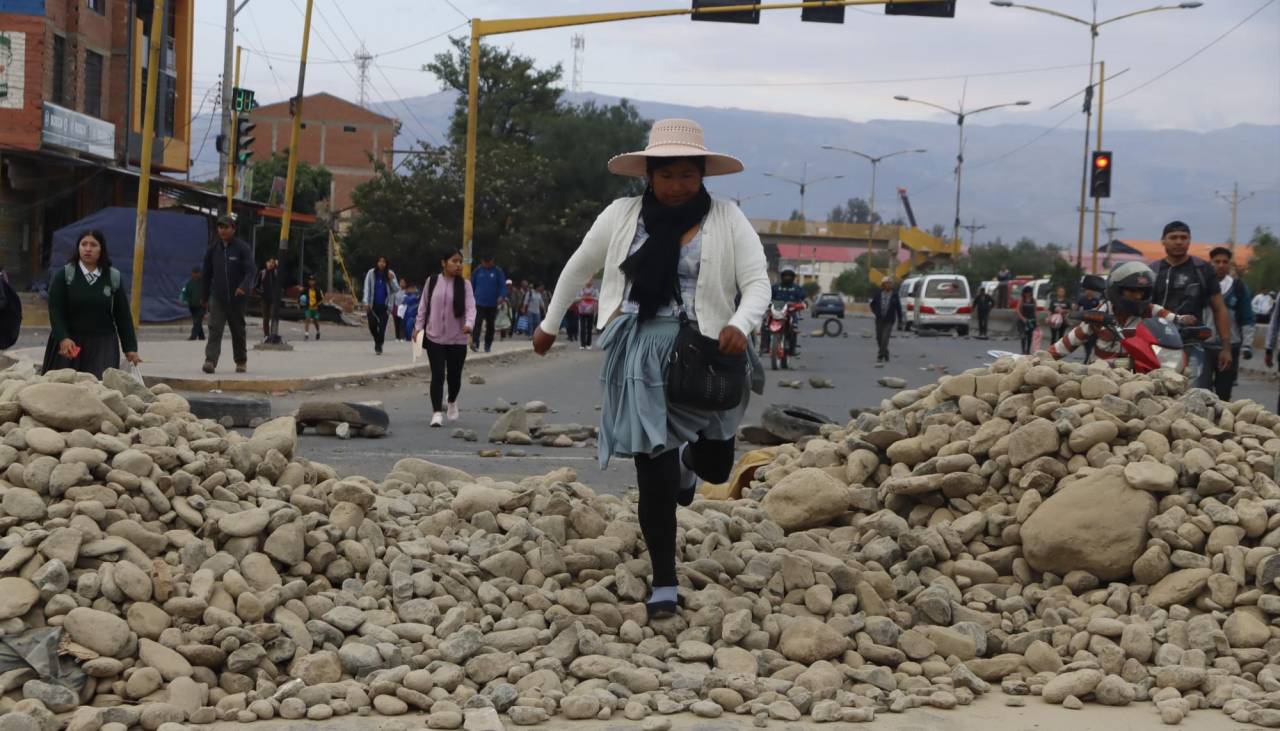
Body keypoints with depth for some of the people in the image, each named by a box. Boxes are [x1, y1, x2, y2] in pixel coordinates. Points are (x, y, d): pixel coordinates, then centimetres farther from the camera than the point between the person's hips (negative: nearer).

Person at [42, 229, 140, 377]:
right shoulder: (64, 275, 1)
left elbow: (123, 315, 10)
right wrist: (63, 338, -19)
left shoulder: (114, 277, 6)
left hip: (103, 345, 1)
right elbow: (55, 311, -5)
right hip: (69, 342, 0)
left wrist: (130, 348, 7)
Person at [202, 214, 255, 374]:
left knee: (238, 330, 11)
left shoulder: (242, 248, -5)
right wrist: (206, 298, 15)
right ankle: (210, 360, -24)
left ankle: (241, 361, 27)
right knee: (215, 329, -14)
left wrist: (244, 286, -33)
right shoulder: (213, 249, 6)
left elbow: (251, 270, -14)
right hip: (217, 297, 2)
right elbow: (206, 275, 14)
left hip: (237, 298, -2)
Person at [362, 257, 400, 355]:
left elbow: (397, 289, 2)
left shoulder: (390, 274, 0)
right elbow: (367, 288, -2)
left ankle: (379, 347, 7)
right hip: (373, 305, 0)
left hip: (385, 305, 0)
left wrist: (391, 280, -16)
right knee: (372, 326, -1)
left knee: (382, 327, -5)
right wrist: (366, 302, -9)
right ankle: (377, 340, 29)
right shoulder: (371, 273, -2)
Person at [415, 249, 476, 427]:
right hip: (434, 338, 0)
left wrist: (469, 324, -30)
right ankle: (437, 412, -6)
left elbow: (470, 307, -12)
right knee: (437, 375, -7)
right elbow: (424, 306, 8)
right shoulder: (432, 281, 1)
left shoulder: (465, 285, -3)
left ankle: (452, 402, 39)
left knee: (454, 375, 10)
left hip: (457, 339, 0)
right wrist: (418, 327, 5)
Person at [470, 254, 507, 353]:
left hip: (492, 304, 1)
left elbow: (503, 285, -3)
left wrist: (502, 296, -20)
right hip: (479, 303, -1)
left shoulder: (498, 271, 0)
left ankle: (488, 345, 21)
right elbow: (472, 285, 11)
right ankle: (475, 344, -22)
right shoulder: (477, 271, 3)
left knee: (490, 325, 10)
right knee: (477, 324, -15)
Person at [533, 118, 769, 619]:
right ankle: (663, 584, 6)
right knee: (653, 470, -3)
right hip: (639, 352, 0)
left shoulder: (727, 221, 0)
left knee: (715, 465, 6)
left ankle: (688, 457, 46)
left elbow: (757, 283, -4)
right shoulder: (622, 216, 6)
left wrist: (740, 324, -24)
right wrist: (549, 324, 25)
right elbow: (579, 268, 19)